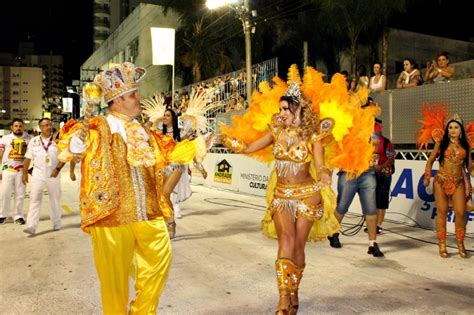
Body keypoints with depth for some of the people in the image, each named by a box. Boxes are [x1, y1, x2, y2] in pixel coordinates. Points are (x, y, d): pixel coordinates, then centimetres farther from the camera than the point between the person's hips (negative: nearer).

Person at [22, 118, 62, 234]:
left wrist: (57, 168, -15)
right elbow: (28, 158, 6)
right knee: (35, 199, -7)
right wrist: (25, 173, 4)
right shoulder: (34, 141, 5)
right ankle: (31, 226, -9)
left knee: (55, 199, 10)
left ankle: (56, 223, 24)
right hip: (38, 174, 0)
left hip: (53, 174, 0)